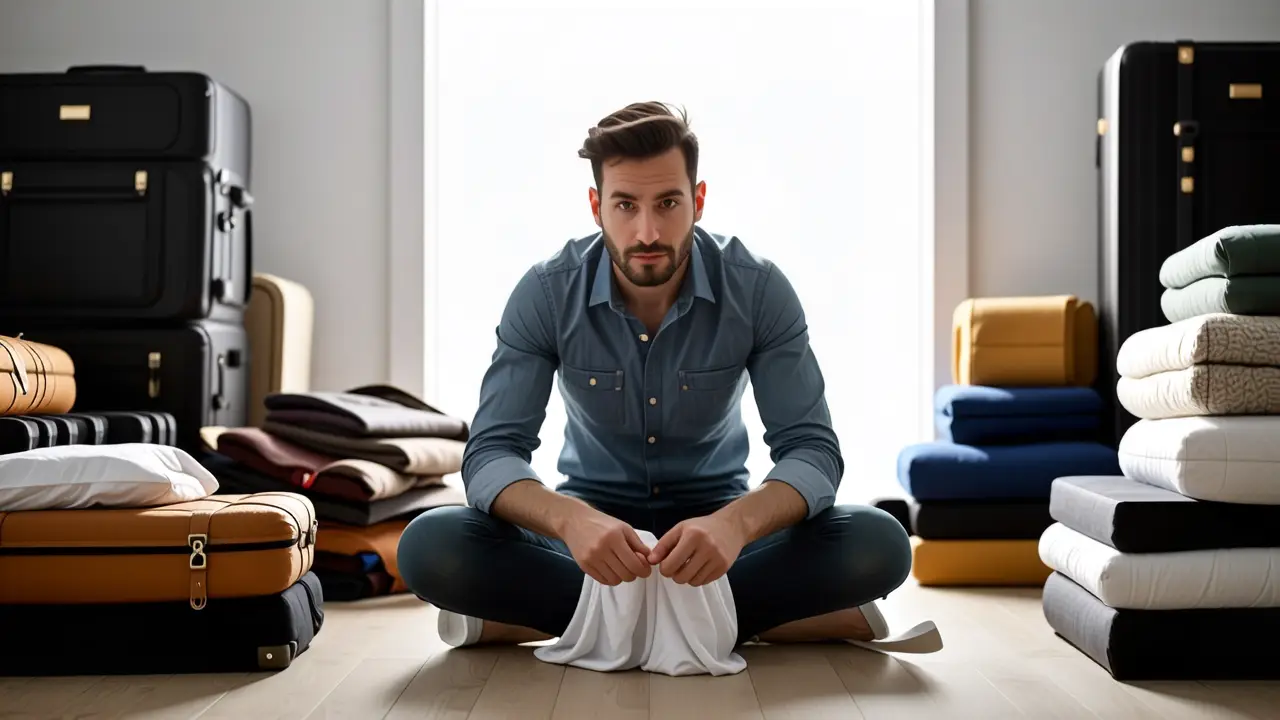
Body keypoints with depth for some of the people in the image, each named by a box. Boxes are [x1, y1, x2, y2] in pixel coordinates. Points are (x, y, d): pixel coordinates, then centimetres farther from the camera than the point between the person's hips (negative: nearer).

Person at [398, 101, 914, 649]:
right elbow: (491, 453, -20)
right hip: (593, 516, 0)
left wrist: (737, 522, -43)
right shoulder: (545, 294, -15)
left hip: (715, 516, 0)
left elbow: (813, 450, -20)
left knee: (877, 545, -28)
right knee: (429, 546, -28)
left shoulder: (759, 290, -16)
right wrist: (571, 520, -43)